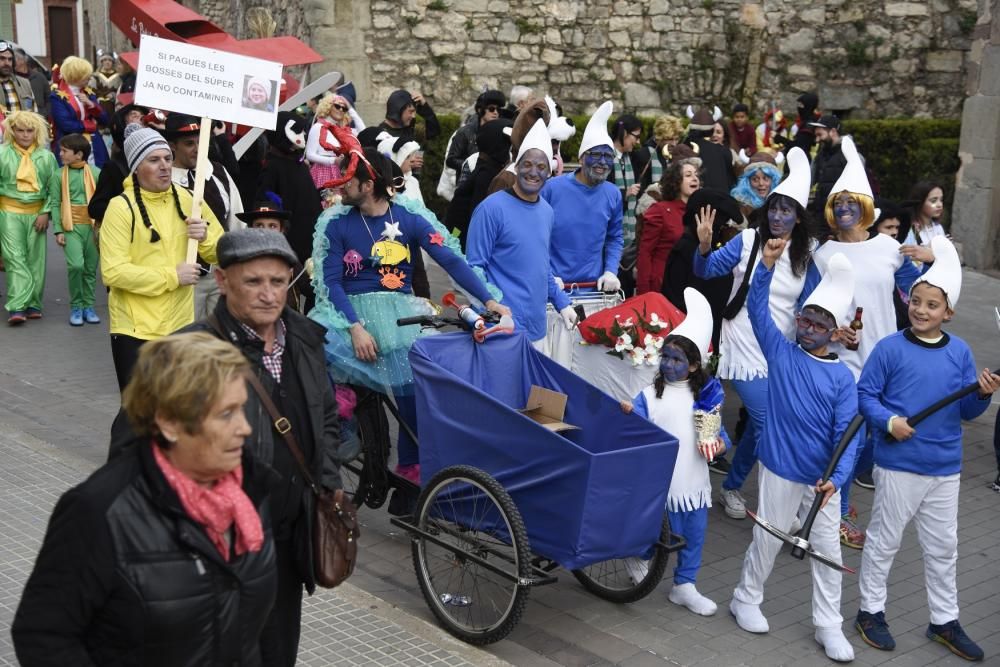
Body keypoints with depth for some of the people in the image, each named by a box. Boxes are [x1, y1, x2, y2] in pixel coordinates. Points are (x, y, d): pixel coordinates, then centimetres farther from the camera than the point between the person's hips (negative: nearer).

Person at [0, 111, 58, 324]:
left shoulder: (46, 157, 4)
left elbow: (54, 188, 6)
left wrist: (46, 212, -2)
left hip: (37, 213, 2)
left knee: (36, 258, 5)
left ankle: (33, 304, 16)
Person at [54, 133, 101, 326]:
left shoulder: (95, 173, -1)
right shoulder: (60, 174, 0)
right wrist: (58, 230, -5)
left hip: (92, 226, 1)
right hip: (71, 226, -1)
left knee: (91, 268, 7)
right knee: (76, 265, -15)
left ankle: (88, 306, 20)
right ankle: (76, 306, 1)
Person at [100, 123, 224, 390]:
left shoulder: (187, 199, 5)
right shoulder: (121, 207, -10)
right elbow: (113, 272, -18)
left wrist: (205, 237, -10)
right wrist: (172, 276, -18)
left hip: (181, 324, 5)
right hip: (135, 328, -5)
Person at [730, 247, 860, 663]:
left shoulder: (842, 378, -5)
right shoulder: (781, 353, -4)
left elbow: (846, 433, -9)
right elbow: (757, 309, -14)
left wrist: (837, 477, -23)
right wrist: (767, 266, -28)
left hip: (823, 478, 1)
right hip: (780, 469, -1)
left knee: (827, 549, 8)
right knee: (767, 539, 12)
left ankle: (829, 625, 21)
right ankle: (746, 600, 34)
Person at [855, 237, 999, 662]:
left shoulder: (960, 352, 1)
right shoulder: (890, 349, -11)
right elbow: (865, 394, -7)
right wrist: (887, 421, -23)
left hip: (945, 468, 4)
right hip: (898, 465, -4)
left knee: (943, 548, 16)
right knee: (884, 542, 10)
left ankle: (945, 620, 31)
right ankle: (871, 612, 26)